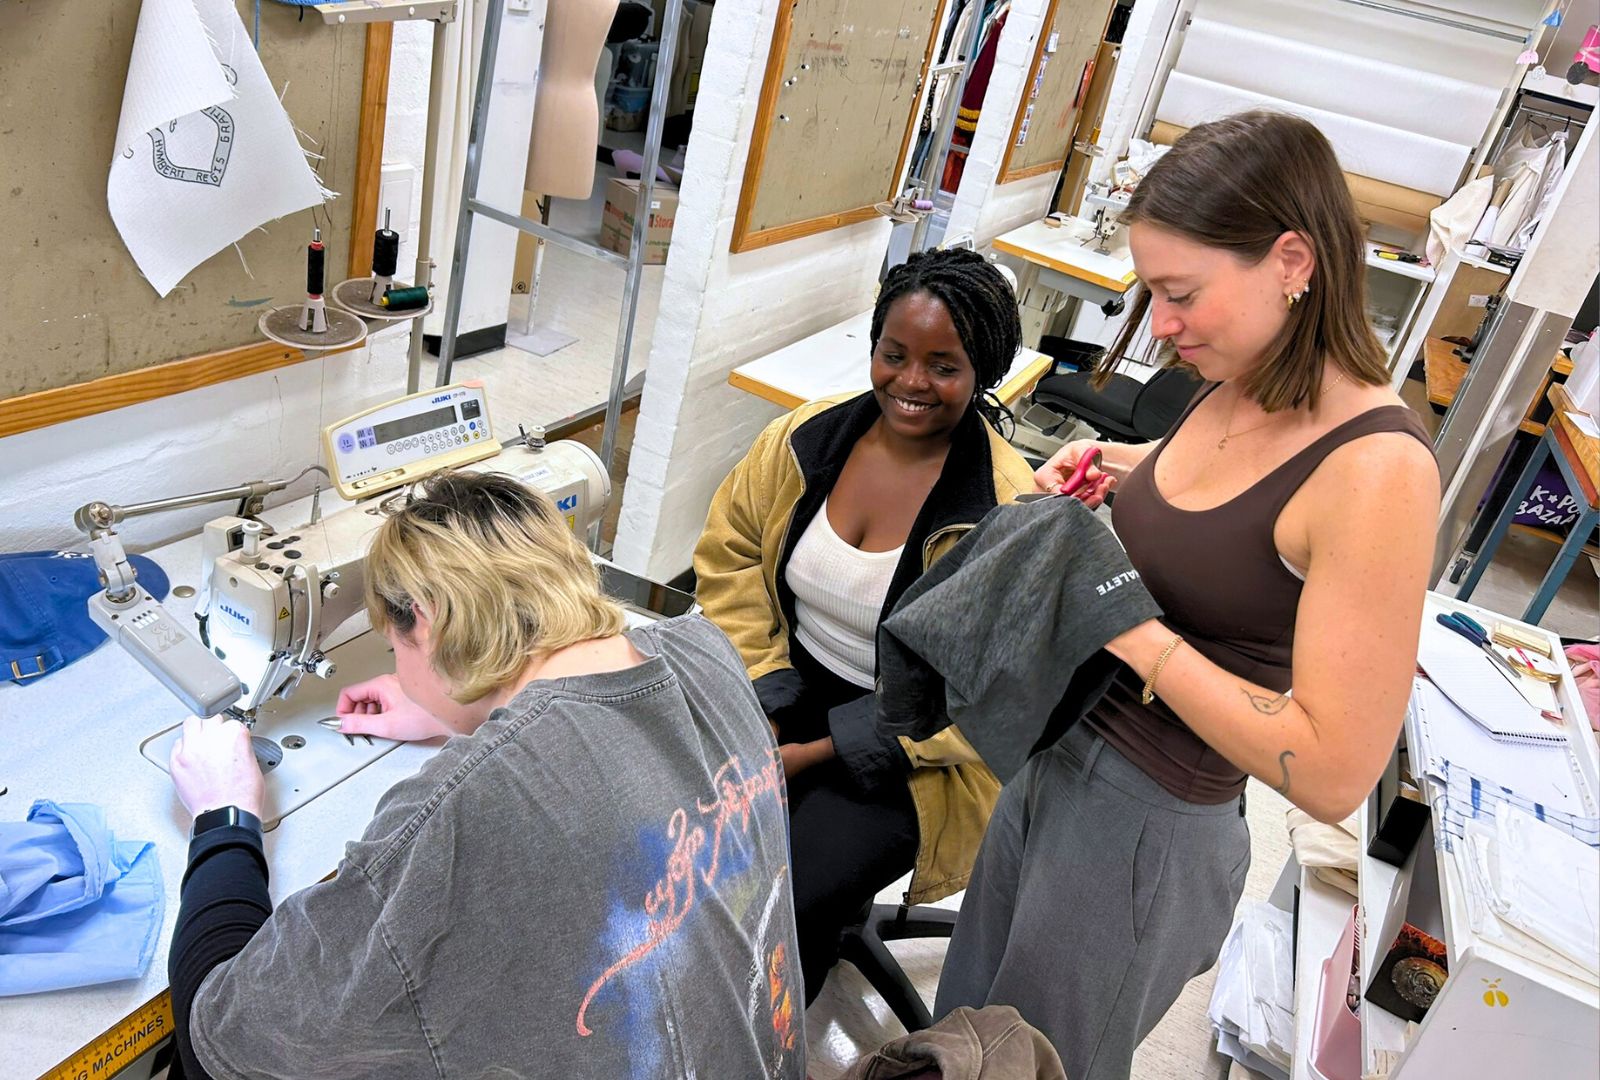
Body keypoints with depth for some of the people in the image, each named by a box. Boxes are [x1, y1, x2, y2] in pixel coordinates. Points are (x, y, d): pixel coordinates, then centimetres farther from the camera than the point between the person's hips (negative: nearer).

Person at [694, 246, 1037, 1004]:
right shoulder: (807, 436, -4)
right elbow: (729, 553, 6)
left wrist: (819, 752, -18)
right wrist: (761, 692, -8)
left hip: (906, 755, -4)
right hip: (784, 689, 4)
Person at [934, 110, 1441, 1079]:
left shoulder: (1378, 469, -27)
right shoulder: (1238, 393, -3)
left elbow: (1334, 773, -28)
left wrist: (1130, 625, -27)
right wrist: (1123, 466, 2)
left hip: (1146, 826, -7)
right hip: (1058, 759, 7)